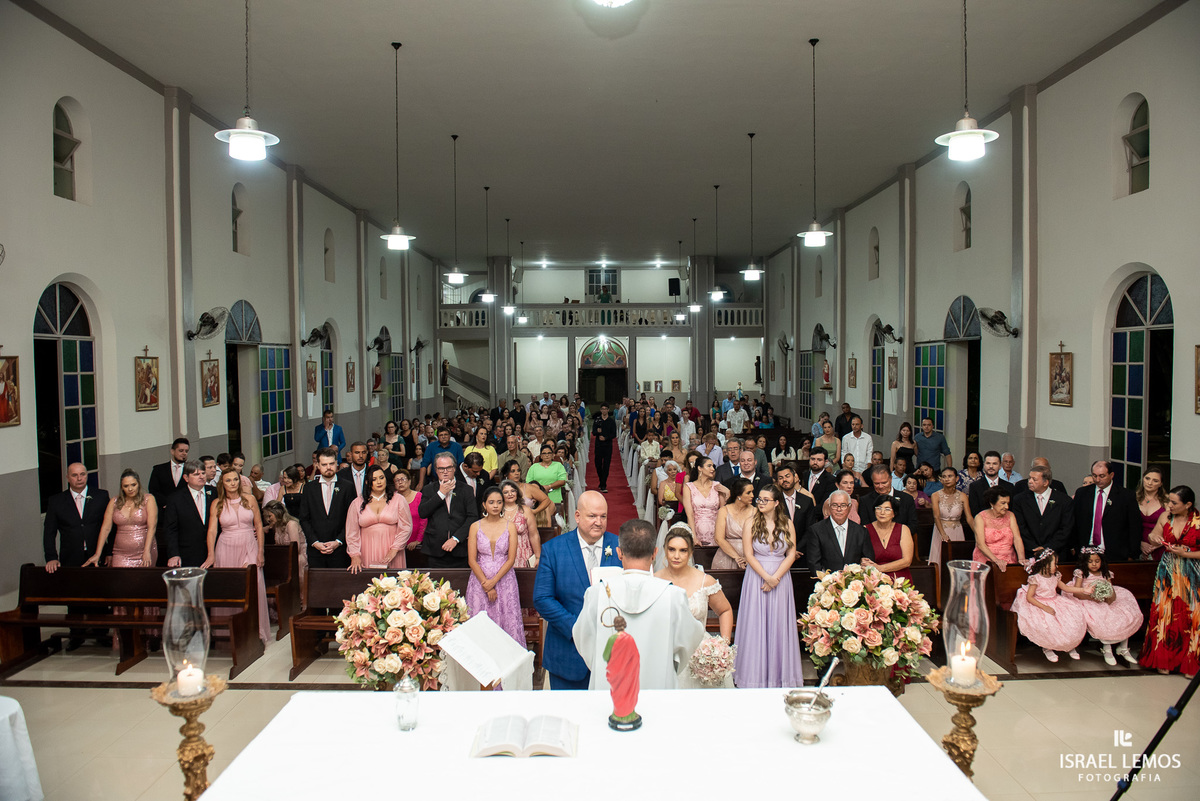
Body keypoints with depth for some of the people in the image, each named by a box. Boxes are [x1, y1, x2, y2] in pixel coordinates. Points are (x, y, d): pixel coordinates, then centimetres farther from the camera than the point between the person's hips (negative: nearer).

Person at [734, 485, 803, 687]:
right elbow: (749, 555, -6)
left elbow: (791, 555, -1)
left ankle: (780, 673, 18)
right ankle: (756, 674, 13)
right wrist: (766, 577, -15)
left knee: (779, 624, 5)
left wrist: (776, 578, -11)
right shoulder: (752, 523, -2)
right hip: (756, 578, -1)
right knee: (756, 624, 2)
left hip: (781, 578, 1)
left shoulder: (787, 524, 1)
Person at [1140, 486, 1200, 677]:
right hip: (1167, 573, 4)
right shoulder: (1165, 517, 1)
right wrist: (1154, 538, -3)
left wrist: (1185, 553, -17)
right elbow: (1153, 536, 17)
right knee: (1164, 615, 5)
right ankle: (1164, 660, 16)